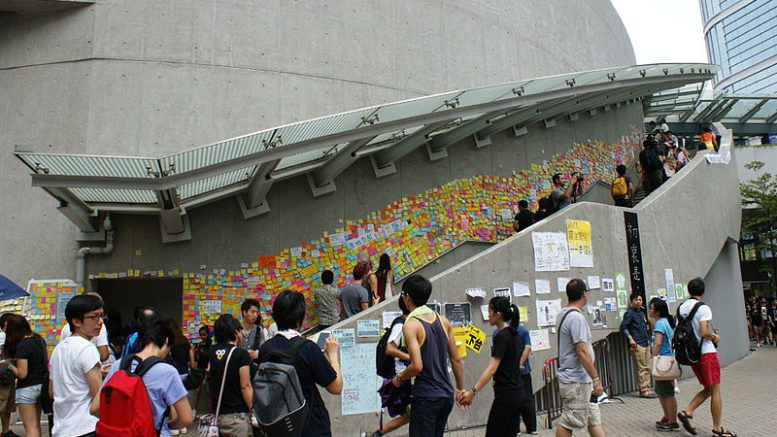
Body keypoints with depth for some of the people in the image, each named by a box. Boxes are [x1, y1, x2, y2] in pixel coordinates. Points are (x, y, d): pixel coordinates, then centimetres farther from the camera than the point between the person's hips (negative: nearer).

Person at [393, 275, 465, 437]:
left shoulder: (410, 325, -15)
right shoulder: (443, 321, 4)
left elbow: (417, 366, -23)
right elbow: (456, 360, 7)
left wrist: (399, 378, -4)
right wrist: (461, 389, 17)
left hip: (426, 396, -7)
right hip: (446, 394, 7)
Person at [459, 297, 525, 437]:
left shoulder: (501, 336, -17)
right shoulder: (513, 333, 10)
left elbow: (492, 369, -23)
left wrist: (473, 391, -26)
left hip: (506, 396, -9)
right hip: (518, 394, 9)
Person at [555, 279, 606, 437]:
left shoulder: (563, 314, 10)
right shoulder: (577, 317, -20)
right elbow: (582, 352, -24)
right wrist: (596, 379, -21)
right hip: (576, 381, -10)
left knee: (594, 420, 15)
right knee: (568, 423, 0)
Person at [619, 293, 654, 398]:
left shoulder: (642, 313, 17)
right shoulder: (629, 313, -7)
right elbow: (623, 327, -14)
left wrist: (648, 340, 17)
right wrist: (630, 338, -23)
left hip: (646, 343, 8)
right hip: (637, 345, -8)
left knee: (647, 368, 10)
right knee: (641, 368, -5)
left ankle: (647, 389, 17)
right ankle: (643, 391, -2)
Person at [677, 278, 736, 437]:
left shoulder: (681, 308, 9)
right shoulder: (703, 308, -12)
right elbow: (704, 333, -20)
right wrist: (715, 337, -1)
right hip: (706, 353, -7)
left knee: (708, 389, 16)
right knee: (715, 391, 2)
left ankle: (687, 412, 2)